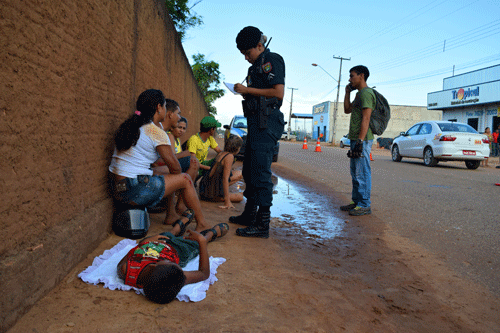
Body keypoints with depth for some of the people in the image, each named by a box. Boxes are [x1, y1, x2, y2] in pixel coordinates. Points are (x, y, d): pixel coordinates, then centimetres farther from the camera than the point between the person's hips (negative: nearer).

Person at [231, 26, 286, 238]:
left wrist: (248, 90, -11)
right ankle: (249, 215, 26)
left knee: (260, 172, -11)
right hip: (257, 122, 10)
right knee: (249, 170, 14)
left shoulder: (271, 60, -4)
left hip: (266, 122, -10)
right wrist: (245, 92, 10)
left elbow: (278, 92, -16)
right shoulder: (257, 65, 24)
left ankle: (262, 224, -7)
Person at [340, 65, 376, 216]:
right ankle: (357, 201, 22)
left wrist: (360, 141, -24)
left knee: (362, 172, -7)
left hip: (362, 139, -11)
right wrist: (347, 93, 19)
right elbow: (347, 110, 29)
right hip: (355, 138, 11)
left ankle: (365, 205, -2)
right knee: (355, 172, 14)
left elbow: (366, 119, -19)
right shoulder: (359, 94, 21)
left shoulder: (366, 93, -12)